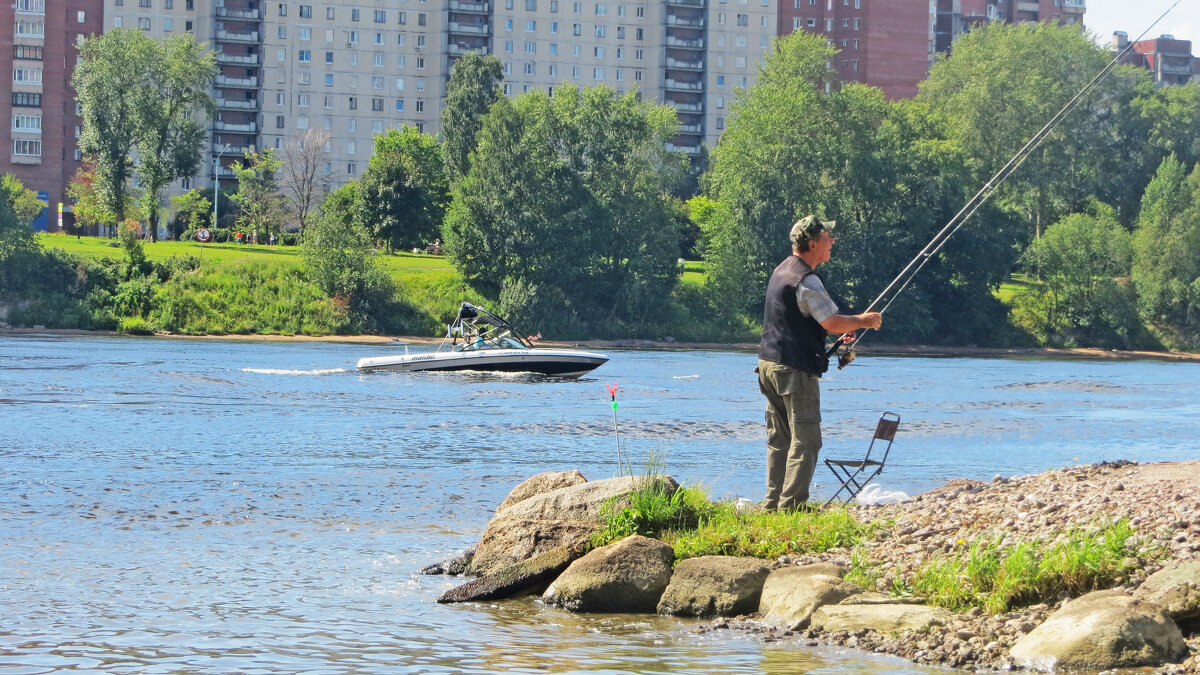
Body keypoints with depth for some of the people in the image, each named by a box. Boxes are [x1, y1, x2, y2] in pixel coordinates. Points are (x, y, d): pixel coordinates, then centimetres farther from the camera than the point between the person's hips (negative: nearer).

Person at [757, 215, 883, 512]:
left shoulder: (781, 271, 16)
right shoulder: (805, 280, -16)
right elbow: (832, 322, -20)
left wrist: (841, 328, 23)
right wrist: (864, 320, -3)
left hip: (769, 364, 10)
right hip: (795, 369, -10)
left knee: (779, 439, 13)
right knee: (805, 440, -7)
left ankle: (773, 504, 14)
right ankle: (791, 505, -10)